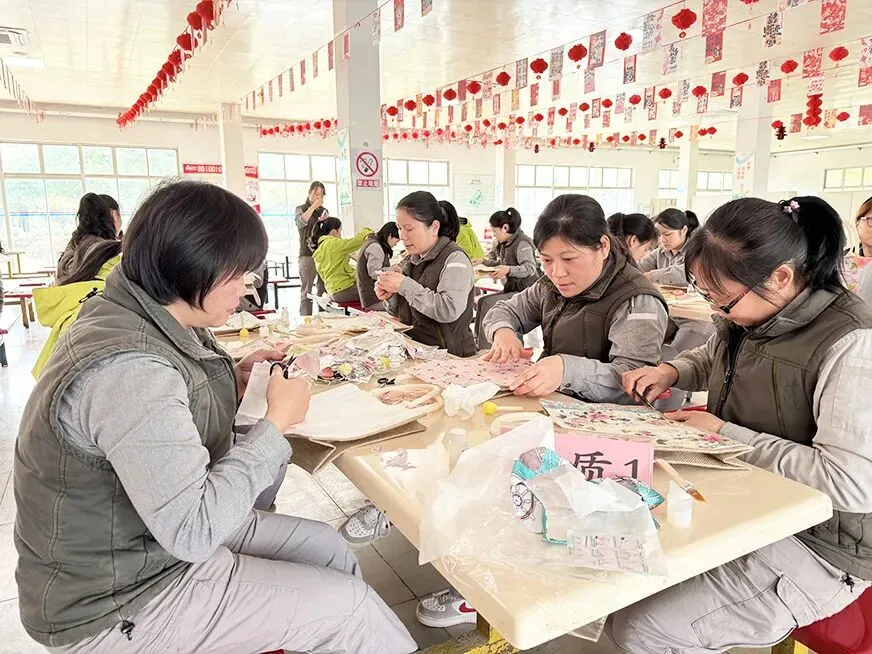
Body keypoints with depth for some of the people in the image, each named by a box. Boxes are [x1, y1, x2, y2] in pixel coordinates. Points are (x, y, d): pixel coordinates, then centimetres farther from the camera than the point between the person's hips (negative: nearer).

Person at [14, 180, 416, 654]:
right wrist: (277, 421, -22)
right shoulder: (128, 366, -31)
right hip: (117, 602, -9)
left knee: (329, 548, 10)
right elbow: (192, 531, -30)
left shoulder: (136, 317, -1)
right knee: (350, 606, -7)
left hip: (160, 532, 9)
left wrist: (234, 382, -3)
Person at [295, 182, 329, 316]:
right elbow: (300, 222, -18)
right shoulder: (301, 209, 4)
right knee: (306, 291, -4)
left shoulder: (324, 210, 18)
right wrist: (313, 206, -17)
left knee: (324, 289, 2)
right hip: (307, 255, -5)